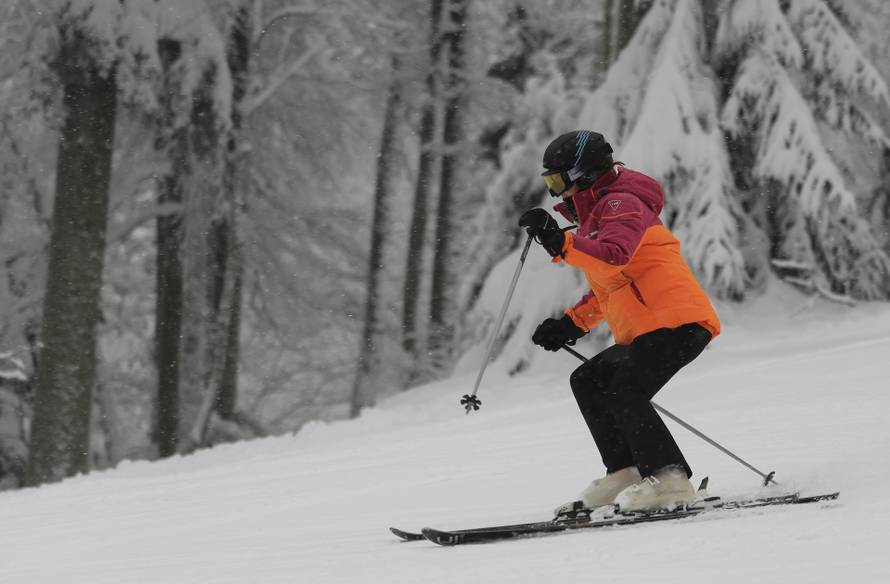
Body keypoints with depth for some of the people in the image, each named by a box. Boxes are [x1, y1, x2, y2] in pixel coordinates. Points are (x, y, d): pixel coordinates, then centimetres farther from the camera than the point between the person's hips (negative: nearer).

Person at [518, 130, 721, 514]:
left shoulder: (621, 205, -6)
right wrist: (572, 324, 24)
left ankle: (670, 481, -20)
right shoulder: (596, 217, 26)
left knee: (623, 393, -21)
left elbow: (613, 259, -27)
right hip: (644, 332, 11)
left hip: (677, 321, -11)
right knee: (588, 381, 11)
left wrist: (560, 243, -34)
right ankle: (624, 474, 6)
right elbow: (608, 284, 34)